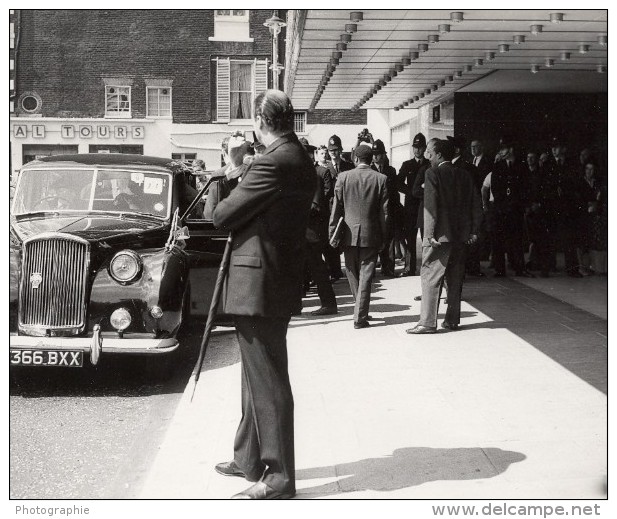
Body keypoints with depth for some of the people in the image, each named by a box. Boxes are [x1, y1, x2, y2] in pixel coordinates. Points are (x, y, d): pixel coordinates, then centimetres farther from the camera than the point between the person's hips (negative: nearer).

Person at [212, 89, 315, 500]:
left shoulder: (273, 162, -19)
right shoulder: (301, 160, 11)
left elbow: (223, 216, -15)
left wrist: (218, 201, 6)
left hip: (259, 284, -10)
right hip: (280, 280, 10)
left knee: (268, 382, -3)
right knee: (258, 378, 19)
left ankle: (279, 479, 6)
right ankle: (249, 459, 31)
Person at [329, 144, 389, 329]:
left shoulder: (343, 177, -3)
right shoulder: (381, 179, -3)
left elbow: (336, 208, -2)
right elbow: (384, 212, -2)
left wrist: (332, 234, 5)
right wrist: (383, 238, 6)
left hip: (349, 234, 1)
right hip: (371, 234, -1)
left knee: (353, 274, 16)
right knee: (365, 277, 2)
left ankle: (361, 311, 27)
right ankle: (360, 317, 0)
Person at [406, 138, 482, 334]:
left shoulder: (433, 173, -7)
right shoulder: (465, 176, 11)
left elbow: (430, 205, -15)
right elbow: (476, 206, 9)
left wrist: (430, 234, -15)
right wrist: (473, 230, 9)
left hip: (440, 236, -6)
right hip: (461, 235, 6)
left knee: (430, 277, -2)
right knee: (455, 278, 13)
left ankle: (428, 322, -5)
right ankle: (452, 320, 17)